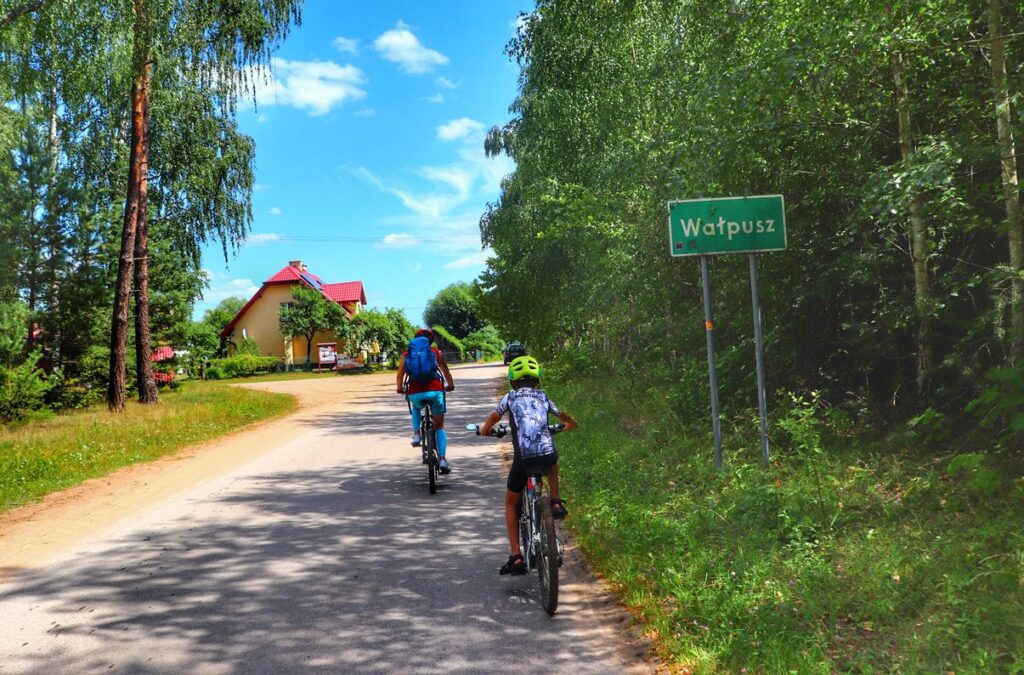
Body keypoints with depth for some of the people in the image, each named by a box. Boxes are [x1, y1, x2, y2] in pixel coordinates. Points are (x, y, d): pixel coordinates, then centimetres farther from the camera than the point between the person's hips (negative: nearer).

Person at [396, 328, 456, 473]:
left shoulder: (406, 354, 16)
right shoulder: (436, 352, 16)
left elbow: (400, 374, 17)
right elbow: (446, 370, 24)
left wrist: (400, 388, 34)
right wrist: (450, 385, 40)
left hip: (415, 393, 1)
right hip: (435, 391, -1)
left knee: (416, 408, 38)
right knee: (439, 426, 14)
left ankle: (416, 434, 17)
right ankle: (442, 459, 3)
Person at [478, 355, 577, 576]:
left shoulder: (510, 398, 15)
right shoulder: (543, 397, 20)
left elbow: (492, 420, 29)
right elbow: (565, 418, 37)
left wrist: (484, 430, 51)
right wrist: (569, 425, 61)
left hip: (523, 458, -2)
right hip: (547, 455, 2)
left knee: (511, 503, 20)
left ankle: (516, 557, 12)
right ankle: (556, 502, 25)